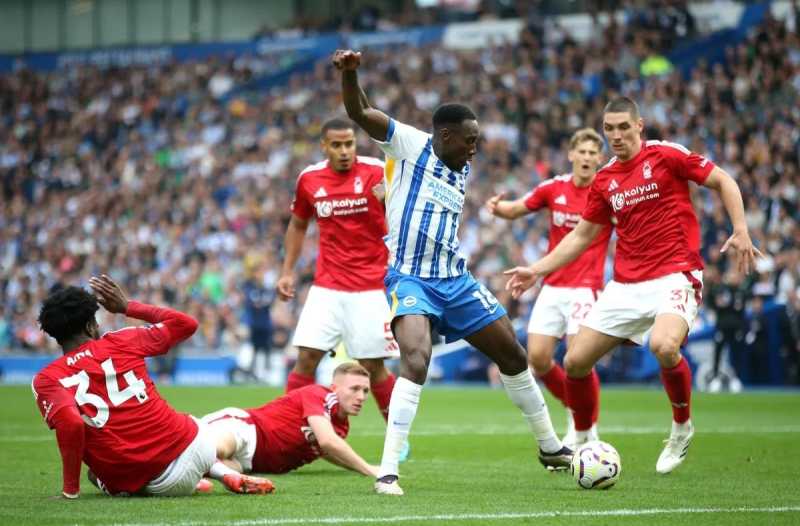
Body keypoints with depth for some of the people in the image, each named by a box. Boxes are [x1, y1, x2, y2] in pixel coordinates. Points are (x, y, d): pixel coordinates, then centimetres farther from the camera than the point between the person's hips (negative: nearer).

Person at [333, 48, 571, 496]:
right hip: (410, 279, -7)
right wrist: (349, 73, -35)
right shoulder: (410, 144, -6)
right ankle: (388, 471, -26)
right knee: (417, 360, -29)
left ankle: (551, 446, 32)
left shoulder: (463, 172, 13)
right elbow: (359, 113, -19)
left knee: (513, 354, 13)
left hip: (454, 279, 7)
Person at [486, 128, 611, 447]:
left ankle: (588, 432, 0)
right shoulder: (553, 188, 3)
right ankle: (574, 410, 22)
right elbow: (515, 210, 15)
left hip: (586, 288, -4)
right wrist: (497, 207, -6)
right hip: (552, 286, 4)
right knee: (538, 359, -1)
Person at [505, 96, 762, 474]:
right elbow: (582, 235, 21)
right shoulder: (604, 180, 11)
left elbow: (723, 181, 0)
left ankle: (682, 427, -7)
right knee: (575, 361, 0)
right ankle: (582, 440, 25)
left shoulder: (665, 155, -5)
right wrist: (537, 270, 14)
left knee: (664, 346, -34)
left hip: (675, 276, -6)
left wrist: (741, 231, -12)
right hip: (626, 284, 6)